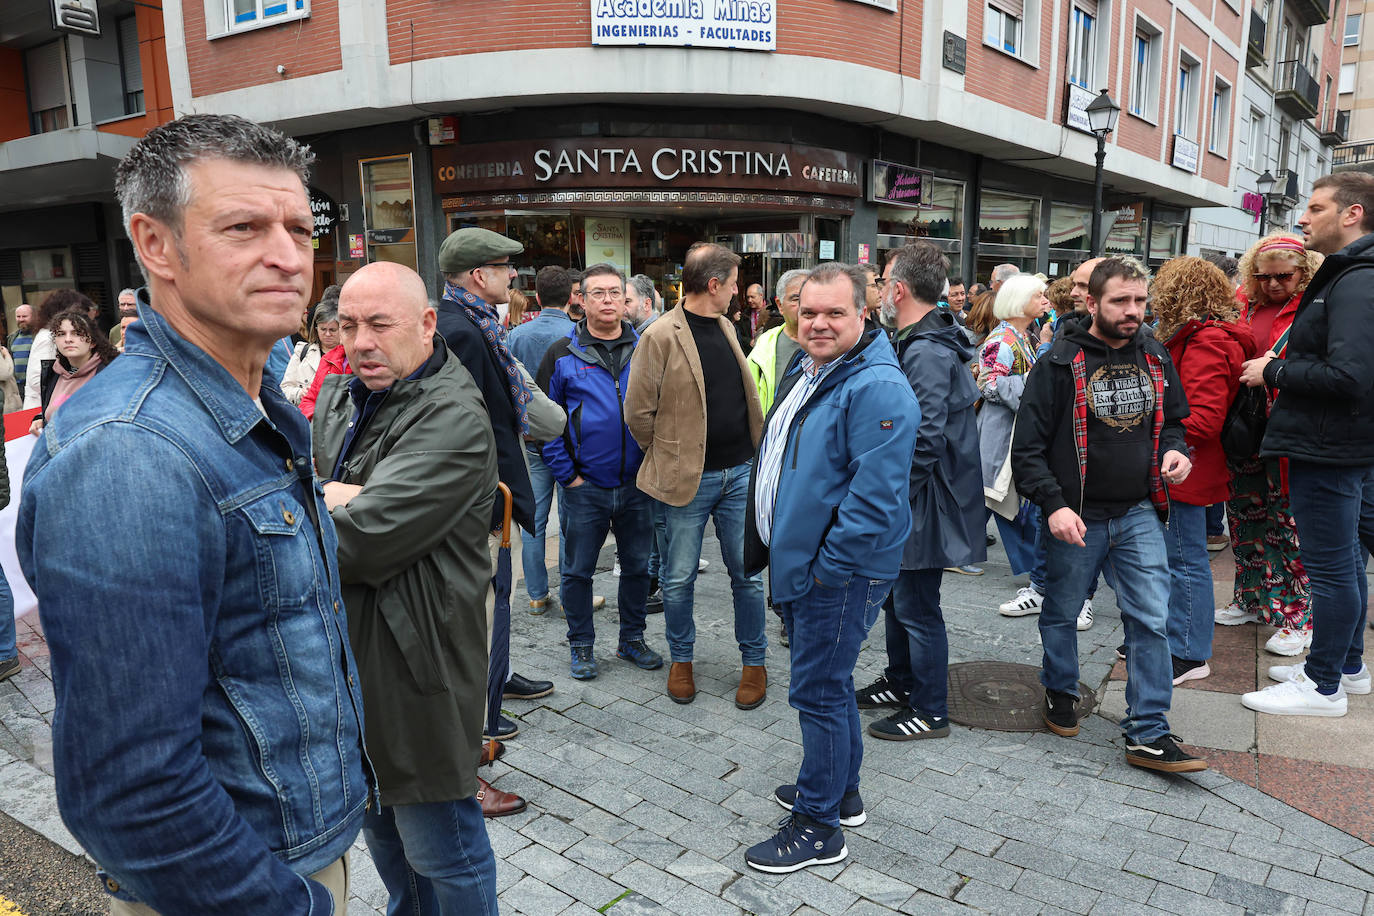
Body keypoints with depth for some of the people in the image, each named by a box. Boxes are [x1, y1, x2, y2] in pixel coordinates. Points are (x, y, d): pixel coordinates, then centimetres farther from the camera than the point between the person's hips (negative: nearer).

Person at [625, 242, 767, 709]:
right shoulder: (661, 336, -12)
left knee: (747, 572, 11)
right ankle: (680, 659, 29)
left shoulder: (726, 328, 11)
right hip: (688, 477, -5)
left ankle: (754, 661, 26)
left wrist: (755, 452, 13)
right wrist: (668, 457, 1)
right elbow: (638, 412, -10)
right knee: (679, 578, 8)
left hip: (739, 473, 5)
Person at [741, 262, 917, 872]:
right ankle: (841, 791, 41)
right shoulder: (803, 373, 11)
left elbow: (876, 495, -26)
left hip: (840, 572, -10)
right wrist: (782, 550, 19)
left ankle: (818, 827, 18)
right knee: (827, 681, 22)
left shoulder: (876, 388, -21)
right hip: (801, 563, 10)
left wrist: (828, 564, -20)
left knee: (818, 691, 1)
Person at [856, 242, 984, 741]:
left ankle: (930, 712, 18)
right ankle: (901, 682, 39)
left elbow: (925, 441, -27)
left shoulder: (926, 353, -22)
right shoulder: (919, 343, 12)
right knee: (896, 595, 21)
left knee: (916, 607, 2)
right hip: (908, 501, 10)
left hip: (924, 505, -10)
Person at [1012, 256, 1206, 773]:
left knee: (1151, 619, 0)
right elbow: (1028, 446, -11)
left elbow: (1173, 418, 20)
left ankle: (1148, 734, 9)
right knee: (1062, 613, 14)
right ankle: (1060, 692, 39)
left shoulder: (1155, 358, 4)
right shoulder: (1061, 364, -10)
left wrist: (1174, 449, -3)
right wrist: (1054, 505, -21)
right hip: (1076, 517, -3)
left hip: (1139, 514, 4)